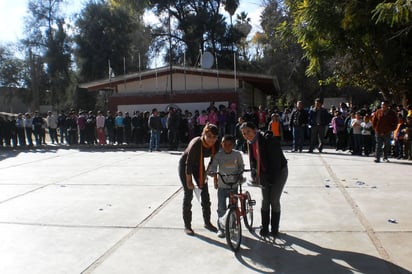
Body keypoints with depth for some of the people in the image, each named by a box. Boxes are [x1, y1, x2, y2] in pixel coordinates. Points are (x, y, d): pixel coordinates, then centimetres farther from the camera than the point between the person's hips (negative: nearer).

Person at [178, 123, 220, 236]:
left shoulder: (216, 145, -20)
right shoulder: (195, 144, -36)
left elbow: (213, 160, -5)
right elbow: (188, 163, -28)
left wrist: (206, 174, -6)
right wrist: (189, 182, -21)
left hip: (198, 165, 5)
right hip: (184, 164, -5)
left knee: (205, 193, 4)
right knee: (188, 194, -5)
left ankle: (207, 222, 19)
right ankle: (187, 226, 6)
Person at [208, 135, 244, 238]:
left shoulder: (237, 154, -2)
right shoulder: (218, 155, -6)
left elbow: (241, 166, 8)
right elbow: (213, 165, -11)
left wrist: (239, 174, -8)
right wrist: (214, 175, -27)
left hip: (234, 185, 1)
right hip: (222, 185, -1)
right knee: (221, 208, 1)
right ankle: (220, 228, 11)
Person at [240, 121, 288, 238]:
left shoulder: (269, 140, -26)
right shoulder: (250, 143, -5)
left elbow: (276, 160, -26)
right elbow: (253, 161, 5)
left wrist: (272, 179, -24)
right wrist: (255, 176, -5)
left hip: (279, 172, -5)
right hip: (265, 174, 6)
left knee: (274, 200, -1)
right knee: (265, 201, 6)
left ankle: (274, 228, 15)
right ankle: (264, 228, 19)